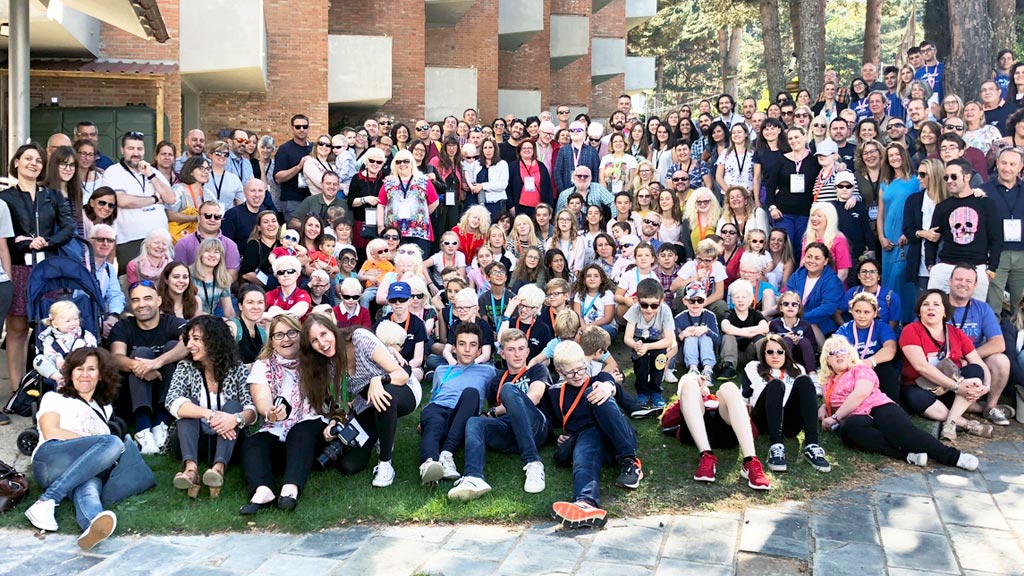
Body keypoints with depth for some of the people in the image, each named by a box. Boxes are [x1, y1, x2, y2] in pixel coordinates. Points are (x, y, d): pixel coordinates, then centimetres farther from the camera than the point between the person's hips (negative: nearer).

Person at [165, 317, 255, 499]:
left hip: (226, 440, -1)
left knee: (233, 405, -23)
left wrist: (237, 418, -36)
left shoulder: (237, 369, -2)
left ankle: (219, 467, -45)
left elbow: (252, 409, -12)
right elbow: (172, 402, -20)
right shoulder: (186, 367, -2)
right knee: (189, 403, -21)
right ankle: (190, 467, -45)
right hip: (193, 440, 1)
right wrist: (210, 415, -35)